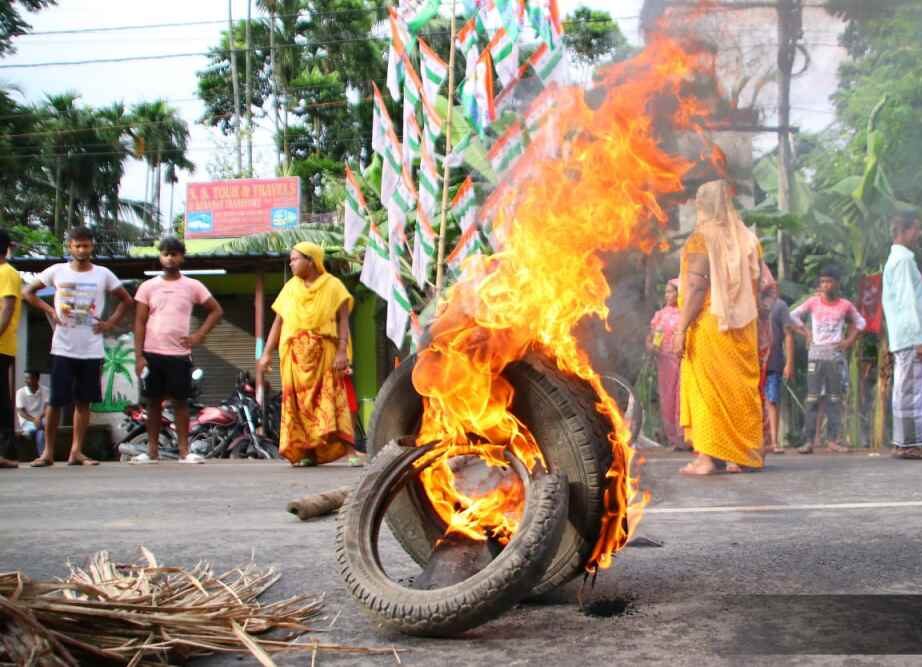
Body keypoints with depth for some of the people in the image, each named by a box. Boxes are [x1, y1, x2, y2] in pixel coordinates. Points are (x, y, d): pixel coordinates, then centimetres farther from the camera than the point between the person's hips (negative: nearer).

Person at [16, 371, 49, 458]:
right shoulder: (20, 392, 1)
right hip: (27, 421, -1)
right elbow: (21, 412, -6)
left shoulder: (45, 391, 4)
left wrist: (39, 417, -28)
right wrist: (33, 419, -23)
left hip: (42, 420, 1)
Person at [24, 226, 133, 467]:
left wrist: (111, 322, 2)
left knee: (83, 401, 4)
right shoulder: (57, 271, 2)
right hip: (63, 348, -1)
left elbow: (126, 300, 13)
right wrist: (48, 311, 0)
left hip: (91, 350, 1)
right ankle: (48, 451, 8)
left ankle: (76, 452, 10)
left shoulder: (103, 274, 4)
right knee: (56, 400, -1)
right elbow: (28, 291, 12)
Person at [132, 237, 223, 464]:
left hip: (179, 354, -1)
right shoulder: (148, 286, 6)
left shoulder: (192, 286, 4)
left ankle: (184, 451, 5)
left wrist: (199, 335, 0)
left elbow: (216, 310, 11)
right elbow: (140, 322, 4)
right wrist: (139, 356, -4)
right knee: (153, 401, 6)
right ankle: (152, 450, 12)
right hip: (152, 353, 1)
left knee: (180, 401, 1)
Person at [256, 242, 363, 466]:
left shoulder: (333, 286, 2)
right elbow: (278, 322, 13)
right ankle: (307, 453, 6)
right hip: (295, 355, 4)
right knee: (299, 403, 1)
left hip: (324, 354, -4)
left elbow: (343, 321, -4)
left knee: (332, 401, -12)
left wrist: (342, 351, -15)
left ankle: (350, 451, -16)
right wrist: (267, 353, 6)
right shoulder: (290, 288, 14)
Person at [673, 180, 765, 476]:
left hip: (709, 324, -5)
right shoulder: (748, 240, 9)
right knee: (741, 387, 9)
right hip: (743, 328, 5)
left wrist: (681, 329, -14)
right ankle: (742, 455, 12)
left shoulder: (701, 239, -8)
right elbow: (756, 289, 9)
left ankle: (708, 457, -4)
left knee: (707, 387, -2)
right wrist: (760, 330, 15)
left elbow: (696, 287, -15)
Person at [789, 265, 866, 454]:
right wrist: (805, 333, 1)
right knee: (812, 398, -5)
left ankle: (832, 439, 4)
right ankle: (808, 440, -8)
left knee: (835, 398, 2)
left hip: (836, 355, 1)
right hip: (816, 355, -1)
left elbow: (860, 322, 16)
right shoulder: (813, 302, 3)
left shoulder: (845, 305, 4)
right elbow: (793, 316, 10)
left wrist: (849, 341, 5)